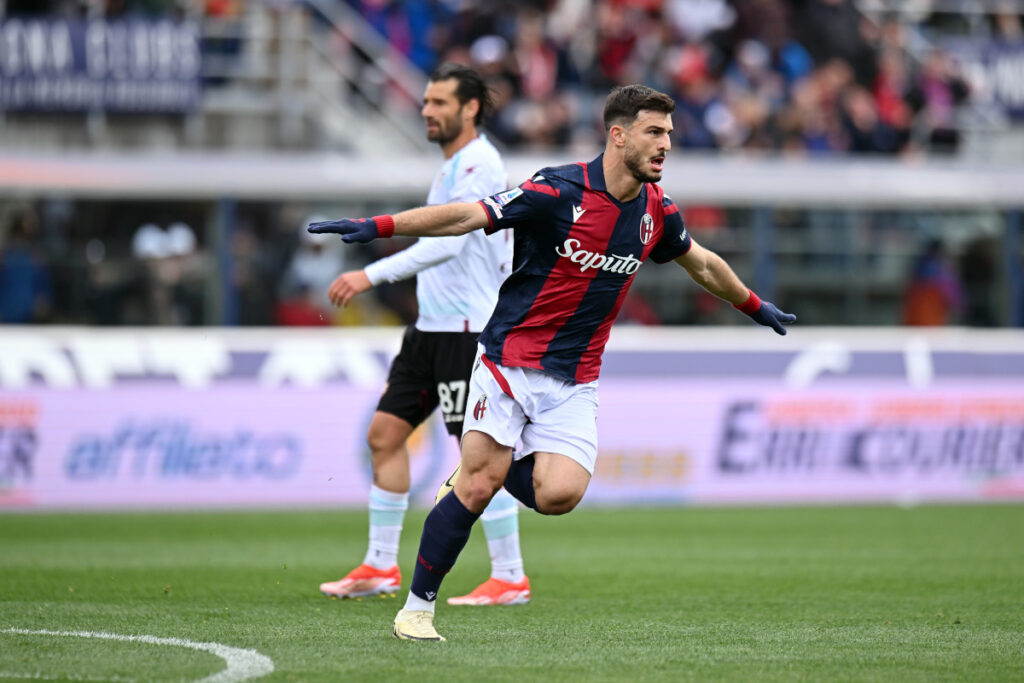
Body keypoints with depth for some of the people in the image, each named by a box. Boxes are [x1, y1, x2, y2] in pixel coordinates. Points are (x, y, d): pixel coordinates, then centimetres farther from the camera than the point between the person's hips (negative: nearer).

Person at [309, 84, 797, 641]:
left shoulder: (656, 211, 4)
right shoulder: (559, 192, -15)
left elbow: (701, 262, 25)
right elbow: (467, 216, -17)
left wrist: (754, 306, 37)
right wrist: (378, 226, -26)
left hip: (575, 382, 4)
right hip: (510, 359, -4)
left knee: (559, 494, -17)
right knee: (479, 486, -11)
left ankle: (483, 468, 15)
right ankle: (417, 606, 4)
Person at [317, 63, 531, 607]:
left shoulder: (480, 165, -14)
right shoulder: (453, 167, 17)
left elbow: (448, 242, -27)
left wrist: (373, 275, -32)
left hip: (467, 328, -10)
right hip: (431, 325, 10)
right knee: (385, 433, 8)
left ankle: (510, 578, -1)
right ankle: (381, 566, 14)